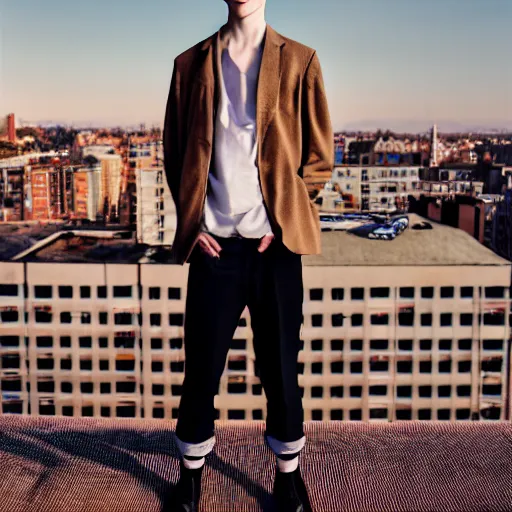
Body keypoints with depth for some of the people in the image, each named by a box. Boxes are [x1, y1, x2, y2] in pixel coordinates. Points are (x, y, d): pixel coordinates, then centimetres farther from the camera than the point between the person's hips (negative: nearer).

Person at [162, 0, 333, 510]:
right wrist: (191, 223, 1)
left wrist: (286, 218, -3)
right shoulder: (191, 64, 6)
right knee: (201, 366, 7)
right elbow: (174, 152, 10)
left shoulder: (299, 62, 3)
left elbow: (319, 152, 6)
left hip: (275, 241, 0)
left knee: (280, 367, 9)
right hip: (213, 242, 1)